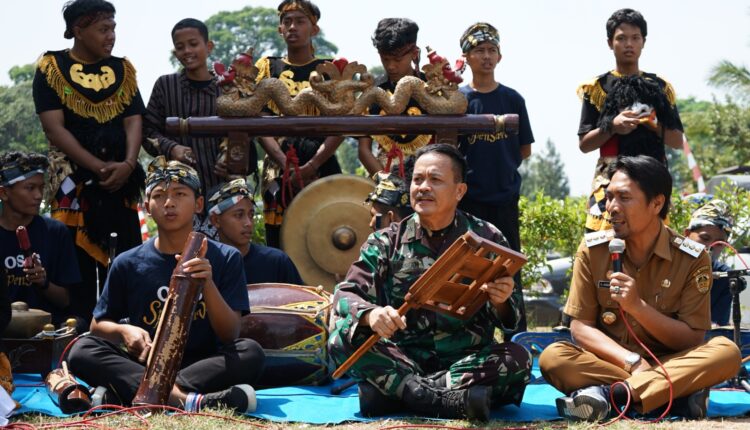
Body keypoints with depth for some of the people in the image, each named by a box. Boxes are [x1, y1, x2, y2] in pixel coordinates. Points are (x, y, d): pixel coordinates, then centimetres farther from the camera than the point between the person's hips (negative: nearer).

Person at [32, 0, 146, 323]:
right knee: (80, 263, -4)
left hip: (122, 181, 4)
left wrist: (128, 165, -15)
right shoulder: (51, 67, 0)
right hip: (75, 181, -3)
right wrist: (99, 168, -14)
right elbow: (54, 127, -7)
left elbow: (133, 121, 5)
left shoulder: (123, 69, 11)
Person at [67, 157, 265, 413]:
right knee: (82, 351, -23)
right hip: (143, 366, 1)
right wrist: (124, 330, -10)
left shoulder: (224, 258, 2)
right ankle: (183, 399, -40)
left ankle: (122, 393, -33)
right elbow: (98, 325, 14)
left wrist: (208, 284, -23)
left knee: (250, 353, -30)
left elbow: (230, 335, -5)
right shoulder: (128, 264, 6)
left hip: (203, 366, -1)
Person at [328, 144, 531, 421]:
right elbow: (346, 294, -6)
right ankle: (452, 400, -31)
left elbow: (509, 321, 4)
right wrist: (370, 314, -29)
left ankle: (391, 391, -25)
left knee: (518, 359, -30)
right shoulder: (386, 242, 6)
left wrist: (501, 302, -21)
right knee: (341, 338, -25)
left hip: (468, 361, 0)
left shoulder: (487, 239, 5)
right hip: (401, 359, 0)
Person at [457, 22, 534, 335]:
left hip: (504, 195, 1)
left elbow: (524, 150, 9)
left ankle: (517, 335, 9)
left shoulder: (512, 99, 5)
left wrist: (502, 167, 3)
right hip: (468, 196, -1)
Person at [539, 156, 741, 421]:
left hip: (667, 364, 0)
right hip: (609, 362, 0)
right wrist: (633, 361, -20)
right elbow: (580, 327, -4)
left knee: (727, 352, -29)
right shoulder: (592, 250, -3)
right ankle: (677, 393, -29)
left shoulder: (693, 259, -6)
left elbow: (692, 340, -7)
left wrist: (637, 305, -21)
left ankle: (607, 393, -32)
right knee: (552, 357, -29)